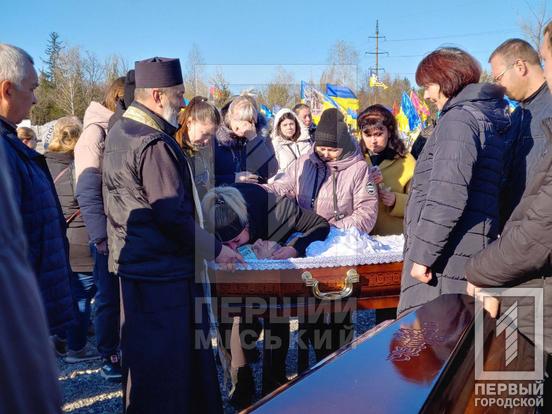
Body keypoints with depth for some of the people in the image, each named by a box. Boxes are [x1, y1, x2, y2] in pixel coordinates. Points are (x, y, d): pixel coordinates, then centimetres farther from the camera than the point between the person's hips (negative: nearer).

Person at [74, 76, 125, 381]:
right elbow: (88, 192, -14)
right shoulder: (96, 133, -9)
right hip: (110, 233, -5)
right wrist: (101, 237, -17)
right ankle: (108, 356, 21)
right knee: (109, 296, 6)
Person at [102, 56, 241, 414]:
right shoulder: (155, 145, -21)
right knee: (166, 361, 2)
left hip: (132, 262, 11)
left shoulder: (120, 132, 12)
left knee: (143, 357, 23)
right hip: (162, 270, -11)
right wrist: (215, 250, -10)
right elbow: (174, 216, -23)